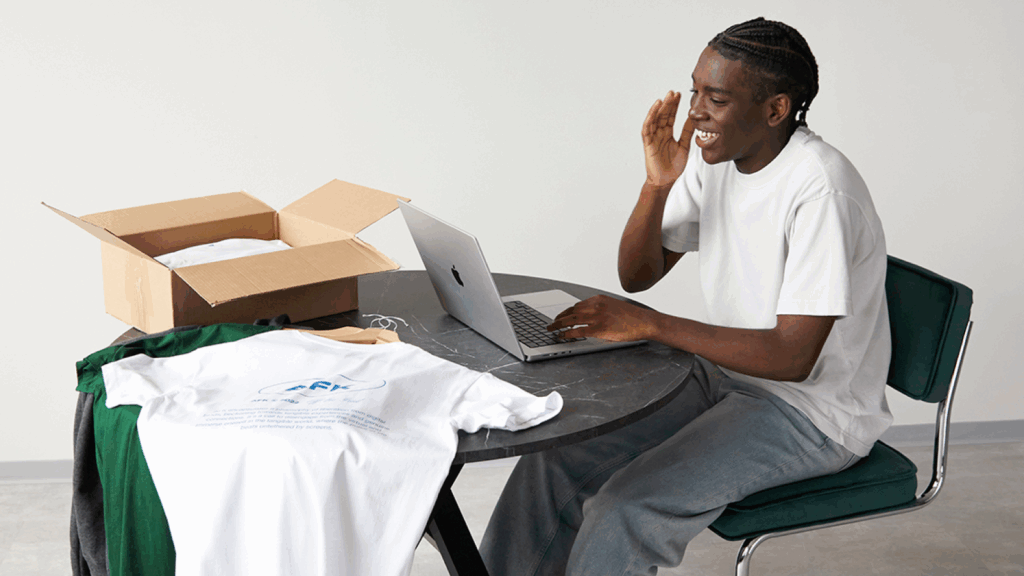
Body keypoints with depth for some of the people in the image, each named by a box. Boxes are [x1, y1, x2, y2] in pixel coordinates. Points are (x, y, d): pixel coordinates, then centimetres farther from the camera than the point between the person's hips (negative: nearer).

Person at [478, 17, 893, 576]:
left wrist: (649, 324, -30)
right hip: (724, 373, 8)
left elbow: (794, 358, -28)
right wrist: (658, 184, -13)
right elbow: (637, 274, 5)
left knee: (625, 511, -24)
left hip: (810, 410, -8)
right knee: (556, 460, -7)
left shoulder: (822, 191, -25)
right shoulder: (713, 157, 0)